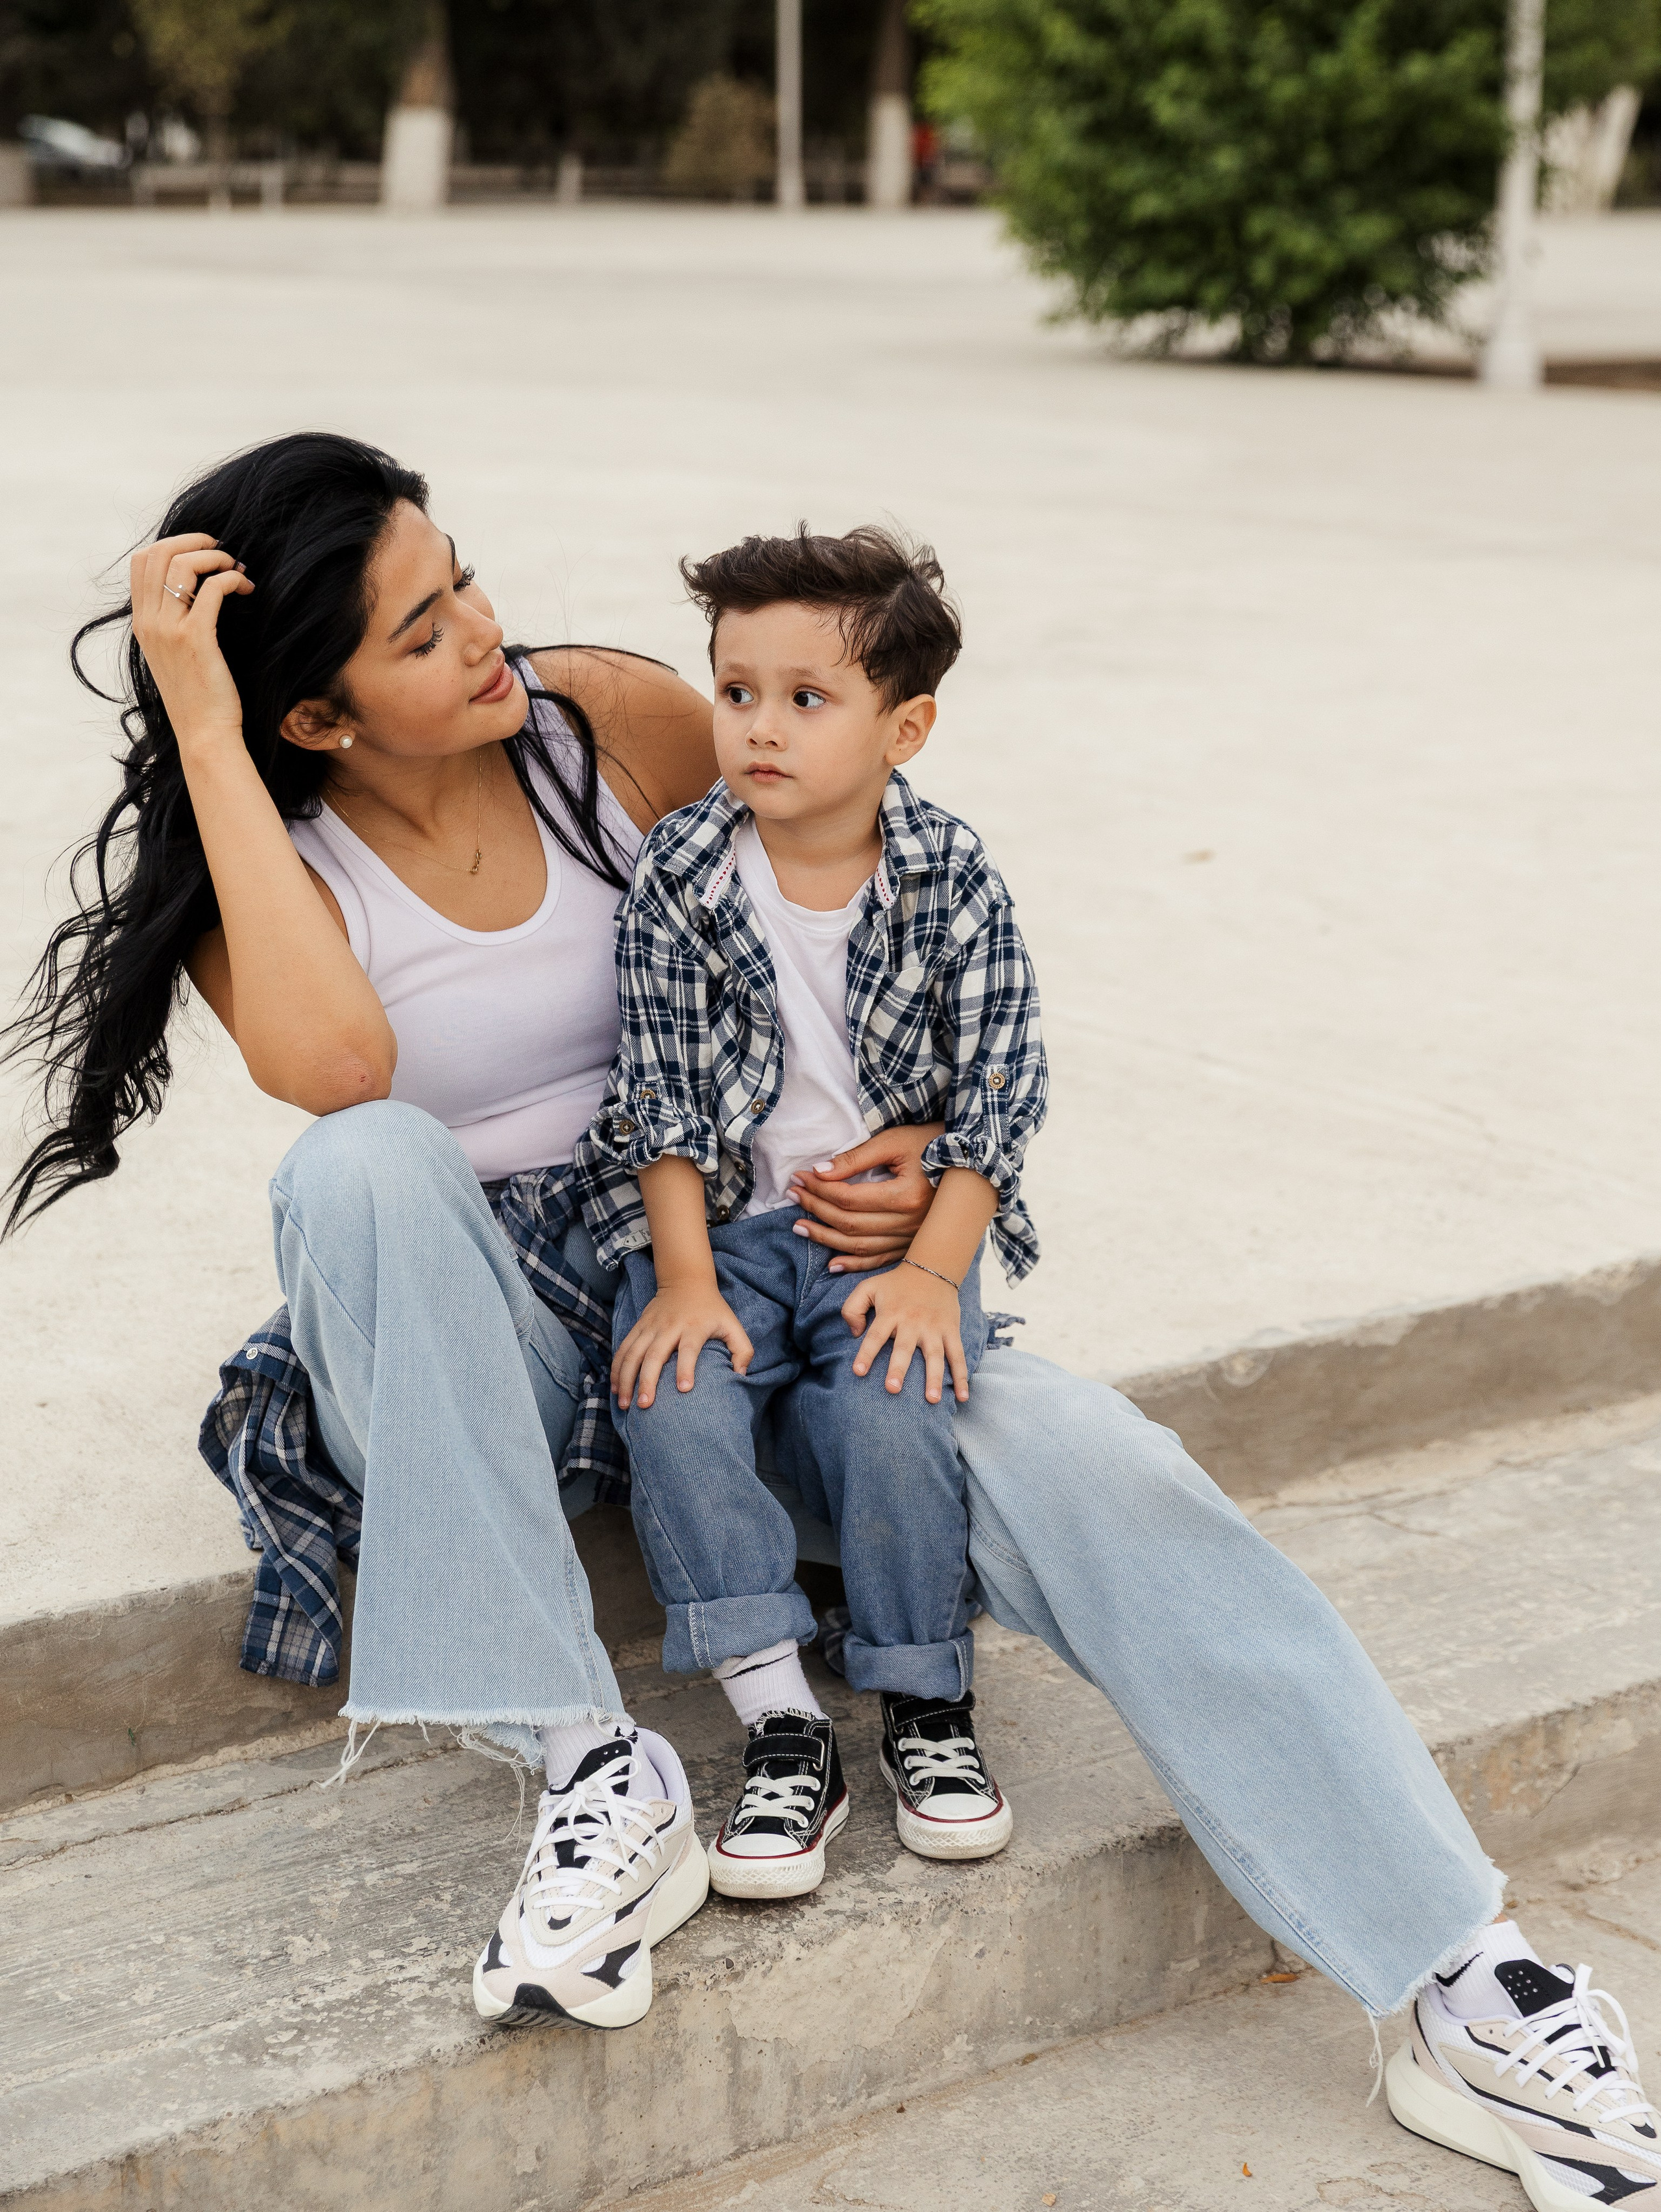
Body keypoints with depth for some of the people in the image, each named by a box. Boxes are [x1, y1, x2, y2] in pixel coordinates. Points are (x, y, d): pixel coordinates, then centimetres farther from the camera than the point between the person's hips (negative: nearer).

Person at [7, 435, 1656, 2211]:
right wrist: (201, 723, -23)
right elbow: (336, 1065, -29)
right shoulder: (262, 858, -5)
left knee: (1083, 1458, -24)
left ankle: (1473, 1996, -24)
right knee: (359, 1169, -35)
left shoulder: (617, 723, -1)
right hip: (481, 1333, -1)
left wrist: (921, 1161, -9)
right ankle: (588, 1770, -34)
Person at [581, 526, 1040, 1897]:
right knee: (675, 1409, -25)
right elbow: (664, 1094, -4)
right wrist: (685, 1278, -12)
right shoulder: (682, 875, -5)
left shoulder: (951, 877, -6)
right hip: (725, 1222, 1)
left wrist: (931, 1270, -12)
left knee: (892, 1422, -25)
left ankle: (929, 1708, -2)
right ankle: (782, 1729, -18)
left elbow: (1000, 1087, -4)